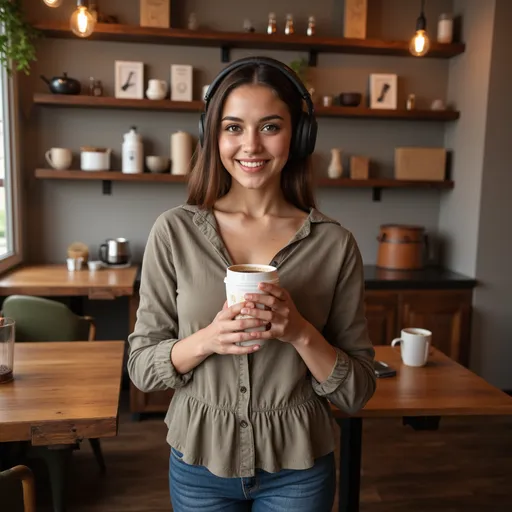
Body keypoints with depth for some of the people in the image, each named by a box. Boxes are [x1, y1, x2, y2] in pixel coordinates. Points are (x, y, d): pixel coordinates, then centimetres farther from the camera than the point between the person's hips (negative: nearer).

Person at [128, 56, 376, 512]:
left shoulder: (334, 244, -11)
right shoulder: (175, 232, -11)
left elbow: (357, 393, -7)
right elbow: (141, 367, -6)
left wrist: (301, 333, -24)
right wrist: (207, 340, -24)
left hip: (298, 470, 0)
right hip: (199, 461, 1)